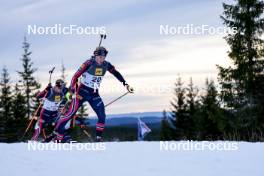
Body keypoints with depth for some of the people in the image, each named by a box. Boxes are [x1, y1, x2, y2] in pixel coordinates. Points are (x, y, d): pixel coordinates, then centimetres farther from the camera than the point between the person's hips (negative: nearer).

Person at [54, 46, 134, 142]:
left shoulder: (106, 65, -3)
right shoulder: (89, 63, -18)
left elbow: (116, 74, 13)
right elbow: (76, 76, -17)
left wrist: (125, 84, 8)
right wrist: (73, 91, -23)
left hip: (94, 94, 5)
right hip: (82, 91, -5)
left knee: (102, 116, -6)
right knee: (71, 113, -12)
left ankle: (98, 137, 8)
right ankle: (58, 135, -5)